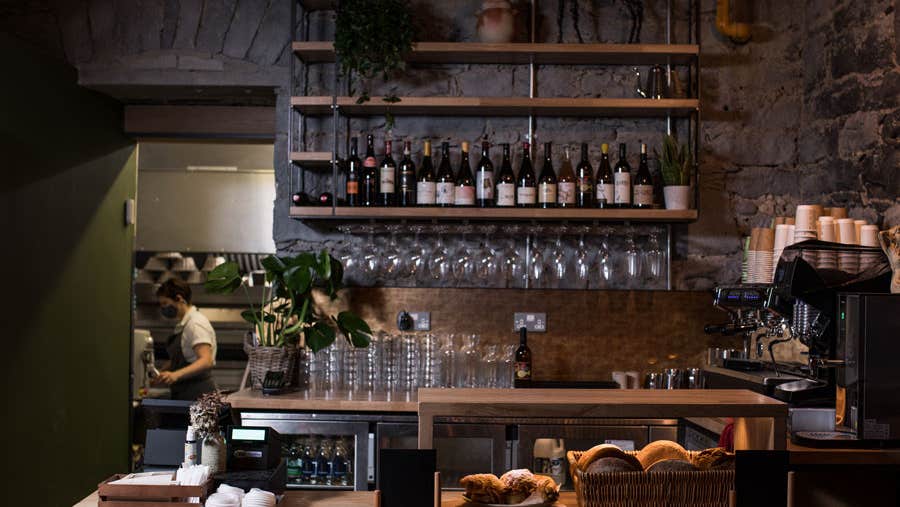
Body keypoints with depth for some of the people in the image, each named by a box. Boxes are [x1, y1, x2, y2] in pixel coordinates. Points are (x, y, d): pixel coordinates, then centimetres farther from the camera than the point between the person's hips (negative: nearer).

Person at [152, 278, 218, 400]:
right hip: (183, 394, 9)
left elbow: (206, 361, -26)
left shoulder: (196, 323, -13)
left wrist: (176, 375, -38)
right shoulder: (183, 324, 16)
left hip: (197, 394, -9)